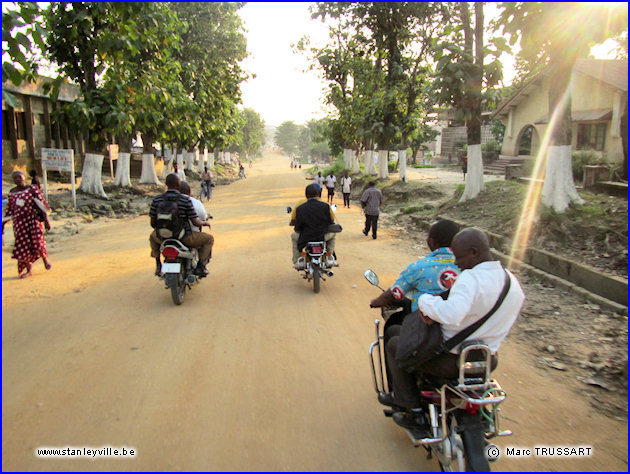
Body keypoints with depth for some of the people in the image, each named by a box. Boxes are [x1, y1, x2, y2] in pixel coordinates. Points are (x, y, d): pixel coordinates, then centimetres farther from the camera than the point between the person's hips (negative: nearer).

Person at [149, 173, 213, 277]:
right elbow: (195, 222, -12)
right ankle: (200, 266, 8)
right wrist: (204, 223, 11)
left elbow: (153, 223, 2)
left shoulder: (157, 200, -4)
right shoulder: (186, 200, -14)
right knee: (209, 239, 18)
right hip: (184, 237, -4)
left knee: (153, 236, 39)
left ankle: (158, 264, 29)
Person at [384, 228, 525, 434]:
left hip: (451, 361, -8)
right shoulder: (512, 281, -1)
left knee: (394, 345, 9)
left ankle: (414, 412, 12)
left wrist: (425, 300, -24)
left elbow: (450, 314, -43)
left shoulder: (470, 278, -26)